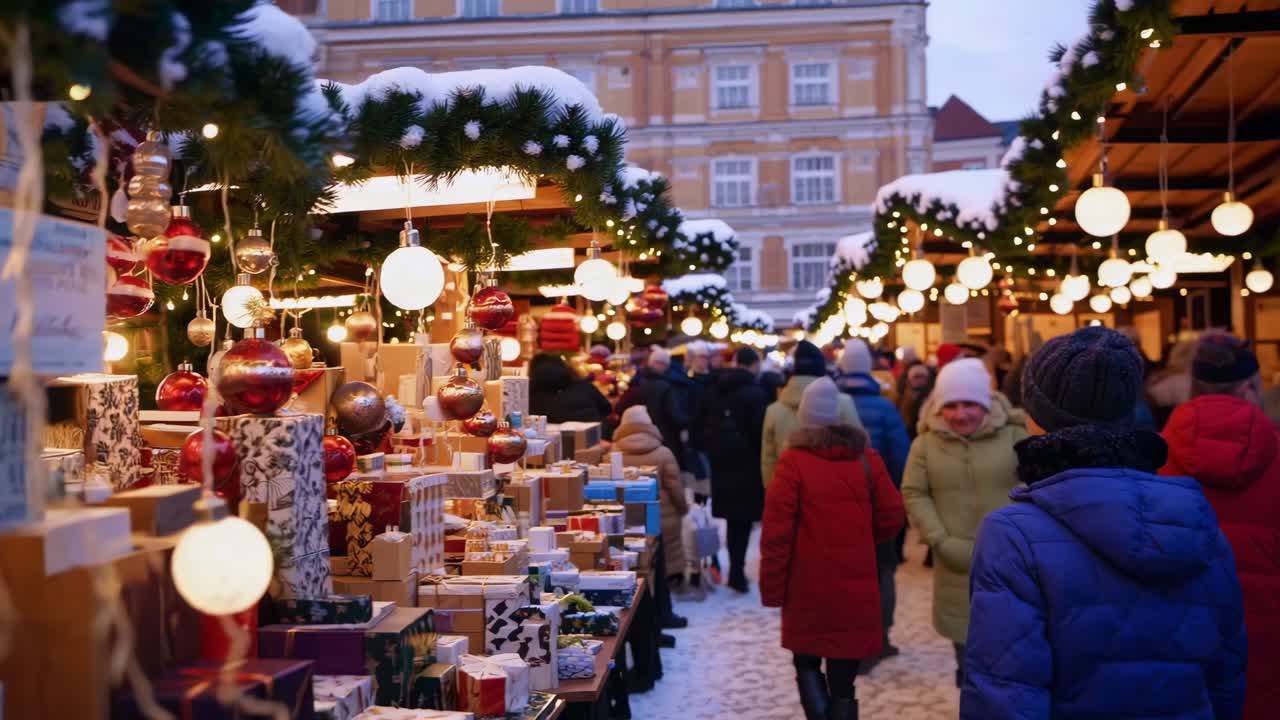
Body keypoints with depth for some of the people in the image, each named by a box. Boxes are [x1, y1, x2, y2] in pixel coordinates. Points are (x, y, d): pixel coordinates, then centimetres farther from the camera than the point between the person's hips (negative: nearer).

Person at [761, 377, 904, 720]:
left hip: (808, 588, -2)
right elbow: (892, 517, 5)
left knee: (807, 662, 17)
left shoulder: (793, 461, -10)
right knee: (843, 680, 11)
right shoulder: (867, 458, 0)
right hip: (856, 589, 2)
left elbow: (776, 532, -12)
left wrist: (772, 588, -4)